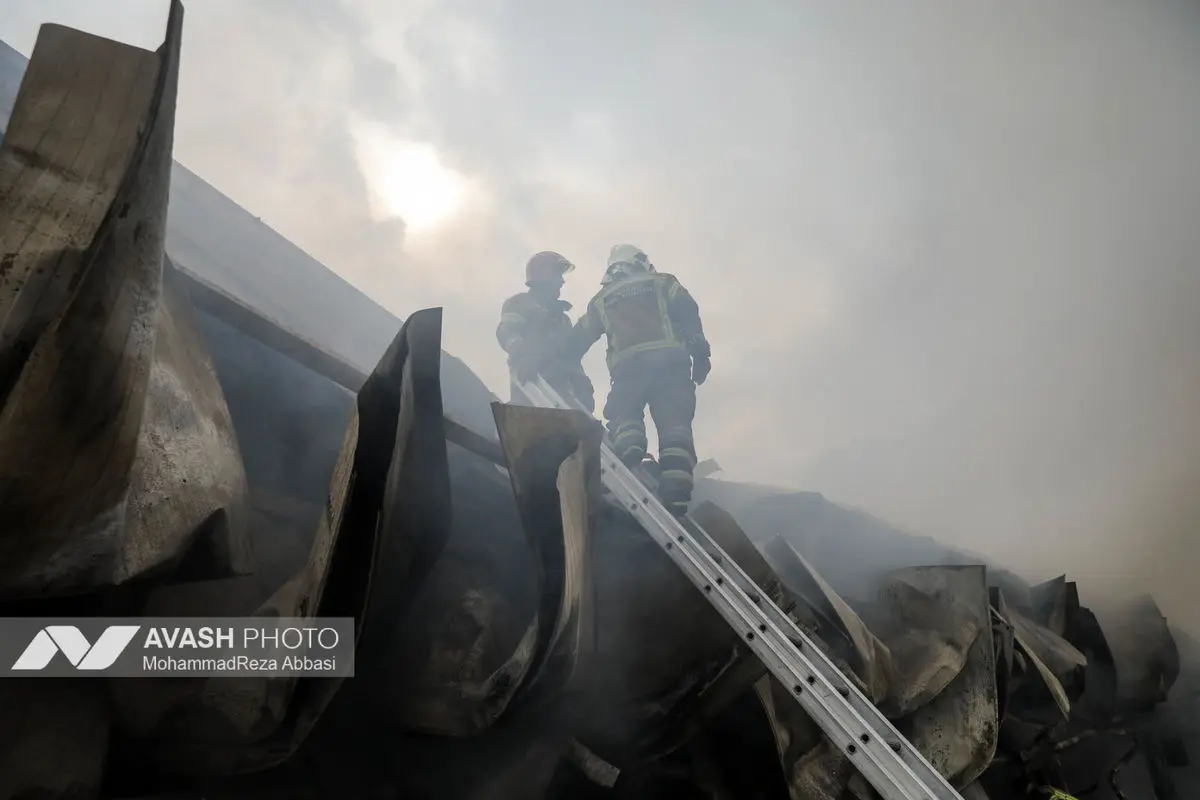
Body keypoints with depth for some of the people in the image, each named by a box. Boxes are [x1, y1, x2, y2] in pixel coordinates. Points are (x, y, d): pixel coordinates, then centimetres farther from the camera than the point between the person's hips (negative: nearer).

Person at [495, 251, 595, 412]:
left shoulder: (561, 317, 33)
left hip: (559, 386, 7)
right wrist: (521, 355, -32)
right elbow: (507, 332, -10)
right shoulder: (520, 304, 10)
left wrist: (583, 387, 15)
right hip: (530, 382, -7)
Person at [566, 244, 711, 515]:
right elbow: (688, 311, 6)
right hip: (669, 360, -1)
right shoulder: (663, 283, 26)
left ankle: (629, 449, -28)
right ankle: (676, 495, -20)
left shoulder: (601, 300, 30)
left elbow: (576, 342, 25)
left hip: (627, 367, 1)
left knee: (623, 416, 8)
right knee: (674, 426, -4)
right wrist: (699, 349, -2)